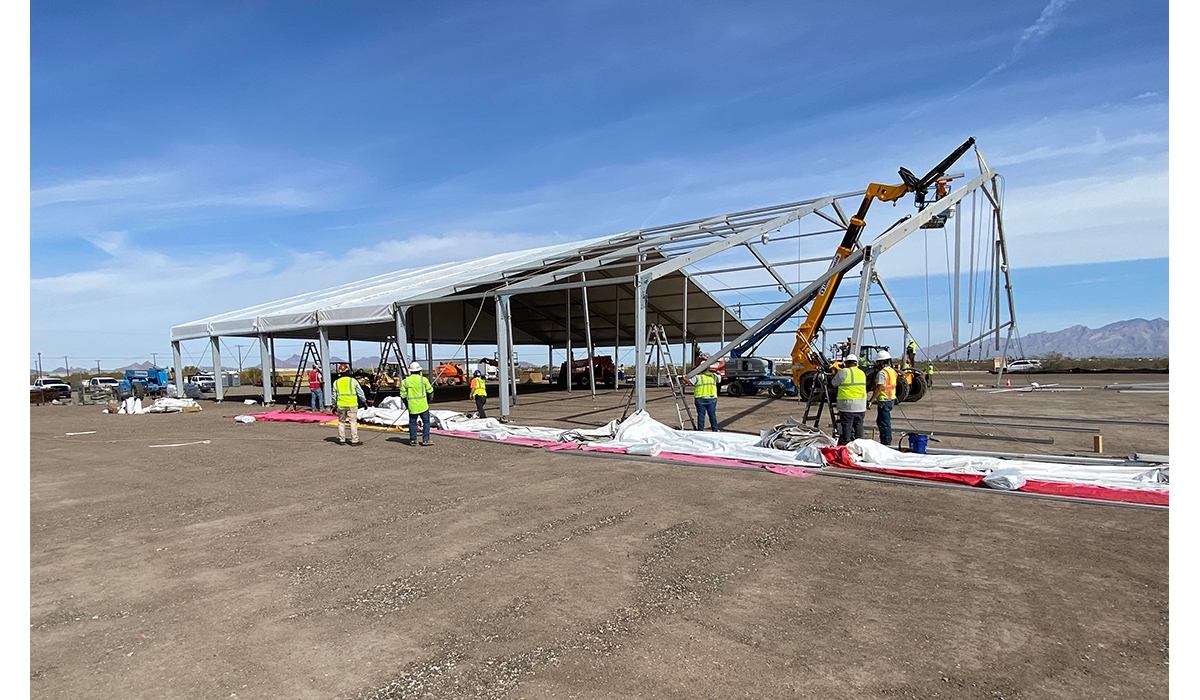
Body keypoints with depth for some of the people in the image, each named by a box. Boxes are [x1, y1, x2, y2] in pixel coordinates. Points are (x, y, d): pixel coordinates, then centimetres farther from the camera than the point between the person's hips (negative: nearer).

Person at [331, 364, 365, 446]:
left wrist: (334, 405, 20)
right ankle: (354, 440, -1)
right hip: (352, 405, -3)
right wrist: (364, 401, 11)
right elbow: (360, 393, 1)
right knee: (353, 422, 0)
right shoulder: (353, 381, -2)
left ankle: (341, 440, 18)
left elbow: (334, 396, 9)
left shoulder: (336, 382, 6)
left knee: (341, 422, 14)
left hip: (341, 405, 3)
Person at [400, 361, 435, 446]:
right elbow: (430, 391, 2)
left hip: (412, 406, 2)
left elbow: (403, 395, 2)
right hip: (423, 405, -2)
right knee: (426, 422, 7)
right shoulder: (423, 379, -7)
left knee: (412, 423, 14)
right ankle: (425, 440, 5)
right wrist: (428, 400, 21)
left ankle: (412, 440, 19)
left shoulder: (405, 381, 0)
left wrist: (406, 404, 17)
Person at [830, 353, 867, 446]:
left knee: (846, 425, -2)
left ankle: (845, 444, 0)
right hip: (860, 406, 6)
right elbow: (863, 386, 18)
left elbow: (834, 384, 1)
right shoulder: (862, 373, 10)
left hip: (847, 405, -6)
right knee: (858, 425, 12)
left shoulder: (844, 372, -9)